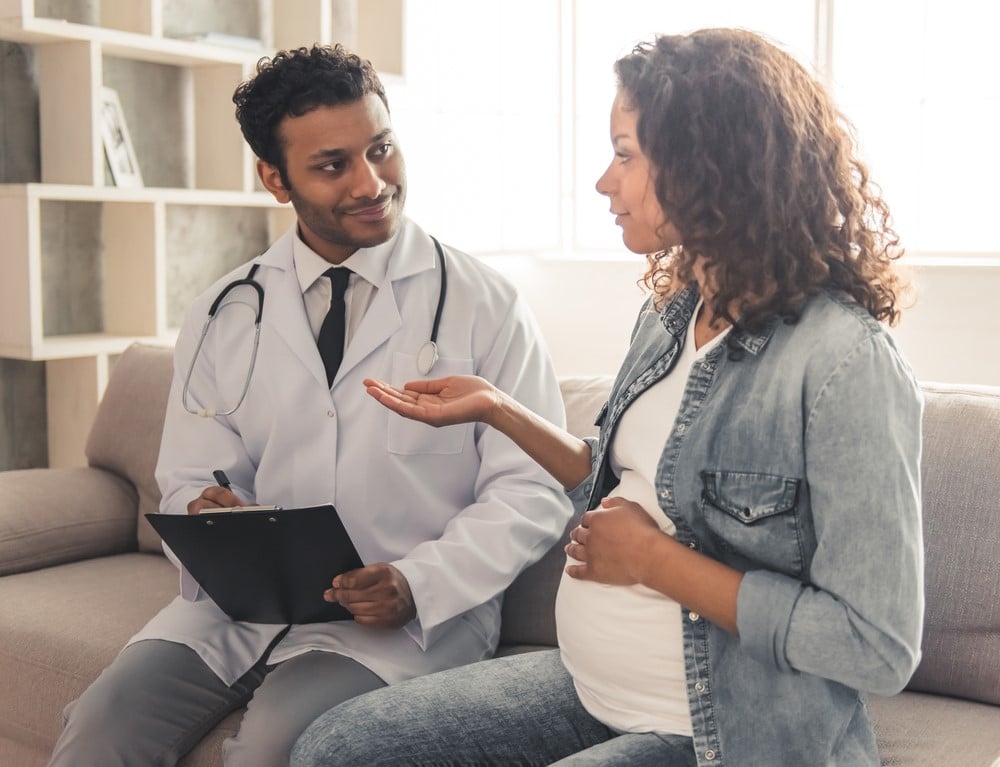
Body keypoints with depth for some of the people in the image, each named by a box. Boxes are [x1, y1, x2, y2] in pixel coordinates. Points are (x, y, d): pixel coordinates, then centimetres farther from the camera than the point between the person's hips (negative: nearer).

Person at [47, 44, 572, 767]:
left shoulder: (485, 305, -2)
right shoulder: (222, 316, 8)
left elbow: (531, 491, -4)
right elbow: (190, 481, 11)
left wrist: (417, 585, -19)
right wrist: (205, 519, -14)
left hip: (416, 613, -3)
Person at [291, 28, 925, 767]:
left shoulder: (845, 362, -23)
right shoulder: (671, 311, 3)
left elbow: (879, 646, -24)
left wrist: (656, 561, -20)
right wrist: (498, 408, 5)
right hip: (588, 686, 8)